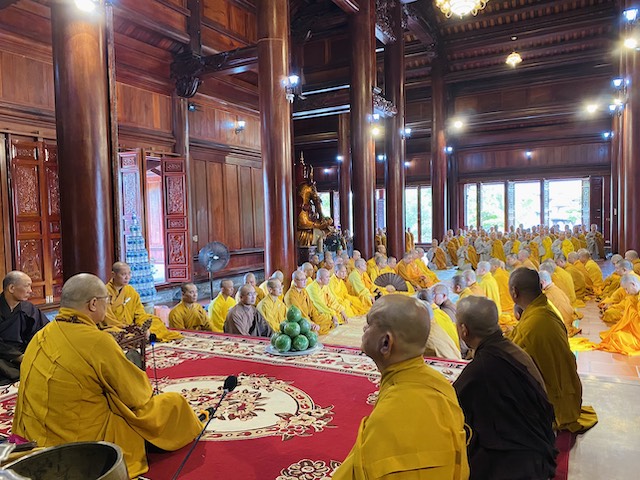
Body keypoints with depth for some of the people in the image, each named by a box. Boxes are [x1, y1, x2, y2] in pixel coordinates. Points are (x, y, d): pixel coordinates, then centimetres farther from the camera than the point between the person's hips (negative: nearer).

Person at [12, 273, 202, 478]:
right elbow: (138, 397, -14)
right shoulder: (97, 341, -23)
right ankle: (191, 430, 35)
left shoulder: (41, 336, -1)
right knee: (174, 402, 5)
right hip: (87, 443, -8)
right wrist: (141, 380, 7)